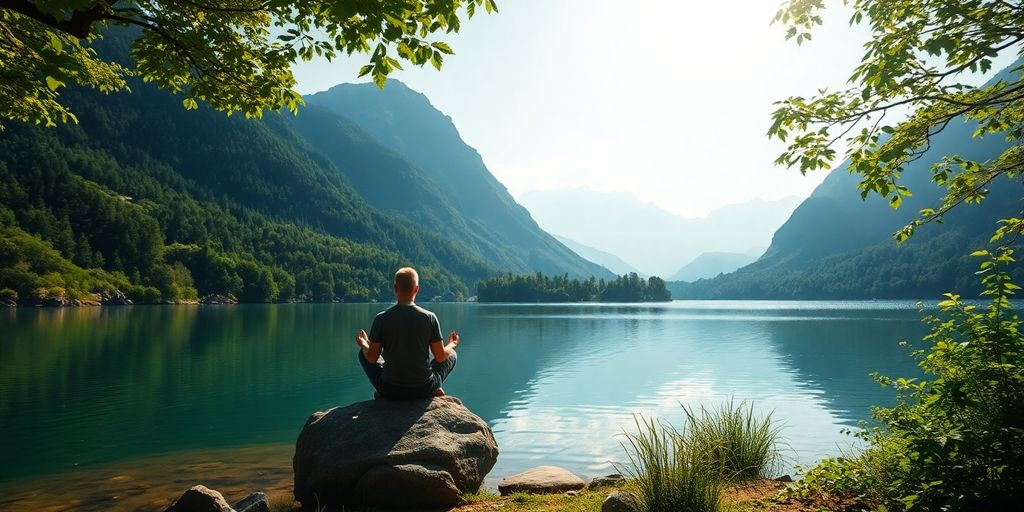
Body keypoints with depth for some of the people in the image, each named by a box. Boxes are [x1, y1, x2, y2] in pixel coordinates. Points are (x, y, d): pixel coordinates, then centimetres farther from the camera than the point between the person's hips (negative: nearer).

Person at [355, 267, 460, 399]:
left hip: (391, 391, 0)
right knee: (451, 355, 25)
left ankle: (382, 393, 8)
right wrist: (452, 344, 17)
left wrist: (363, 345, 17)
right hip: (424, 390, 0)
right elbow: (440, 357, -6)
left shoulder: (381, 318, -10)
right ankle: (434, 390, 7)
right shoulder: (429, 317, -11)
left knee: (363, 354, 24)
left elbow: (372, 358, -5)